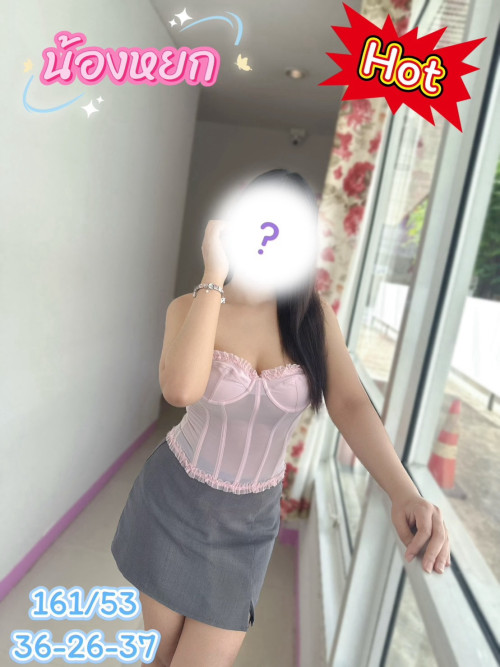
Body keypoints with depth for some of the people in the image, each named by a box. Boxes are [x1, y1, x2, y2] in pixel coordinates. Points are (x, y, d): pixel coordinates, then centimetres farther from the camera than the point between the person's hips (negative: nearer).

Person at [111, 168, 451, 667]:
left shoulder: (315, 317, -8)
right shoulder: (191, 307, -14)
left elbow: (351, 405, -17)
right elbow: (180, 389, -34)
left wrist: (404, 493, -32)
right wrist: (215, 275, -29)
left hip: (248, 522, 1)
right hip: (172, 501, 0)